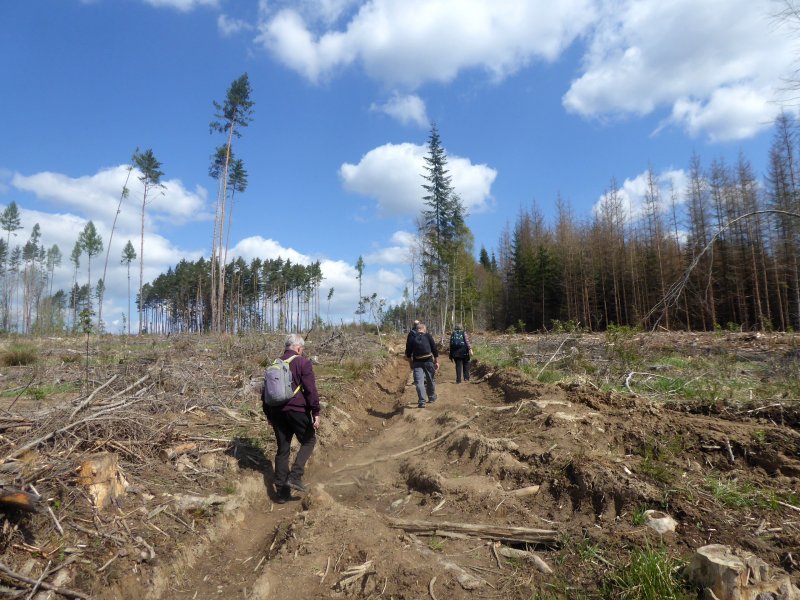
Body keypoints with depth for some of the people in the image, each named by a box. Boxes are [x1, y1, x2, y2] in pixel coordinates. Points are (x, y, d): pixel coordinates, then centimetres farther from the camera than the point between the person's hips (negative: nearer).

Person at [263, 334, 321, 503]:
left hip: (277, 411, 6)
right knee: (309, 441, 12)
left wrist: (269, 415, 26)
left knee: (282, 449, 12)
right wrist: (316, 413, -11)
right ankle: (295, 476, -3)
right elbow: (311, 389, -13)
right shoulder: (303, 363, -6)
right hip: (297, 410, -6)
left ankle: (281, 492, 15)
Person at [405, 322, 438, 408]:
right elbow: (435, 350, 0)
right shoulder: (428, 336, 2)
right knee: (431, 380, 17)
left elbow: (408, 352, 6)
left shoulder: (411, 337, 4)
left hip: (416, 362, 0)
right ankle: (432, 398, 32)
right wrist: (436, 362, 7)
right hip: (428, 361, 0)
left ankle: (421, 401, -13)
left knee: (419, 382, -2)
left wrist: (410, 363, 15)